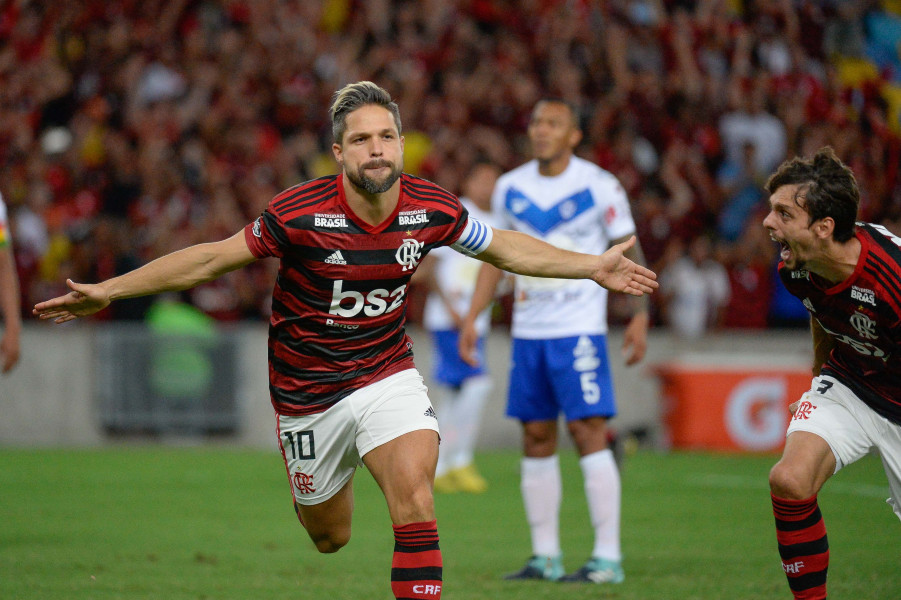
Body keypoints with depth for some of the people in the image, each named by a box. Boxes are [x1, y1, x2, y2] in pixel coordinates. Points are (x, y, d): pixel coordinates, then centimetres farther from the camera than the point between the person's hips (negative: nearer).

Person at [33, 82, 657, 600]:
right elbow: (214, 259, -11)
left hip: (388, 372, 1)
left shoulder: (432, 209, -11)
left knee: (414, 496, -23)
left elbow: (506, 248, 8)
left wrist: (595, 267, 8)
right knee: (328, 537, 12)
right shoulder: (300, 214, -21)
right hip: (308, 386, -1)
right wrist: (110, 290, -13)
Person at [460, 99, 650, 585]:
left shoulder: (599, 187, -5)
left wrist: (639, 315, -6)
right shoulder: (509, 189, 8)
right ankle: (545, 556, 13)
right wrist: (472, 317, 13)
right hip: (528, 329, 5)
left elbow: (627, 252, 1)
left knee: (588, 431, -12)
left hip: (579, 330, -5)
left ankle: (608, 557, -10)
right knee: (536, 439, 6)